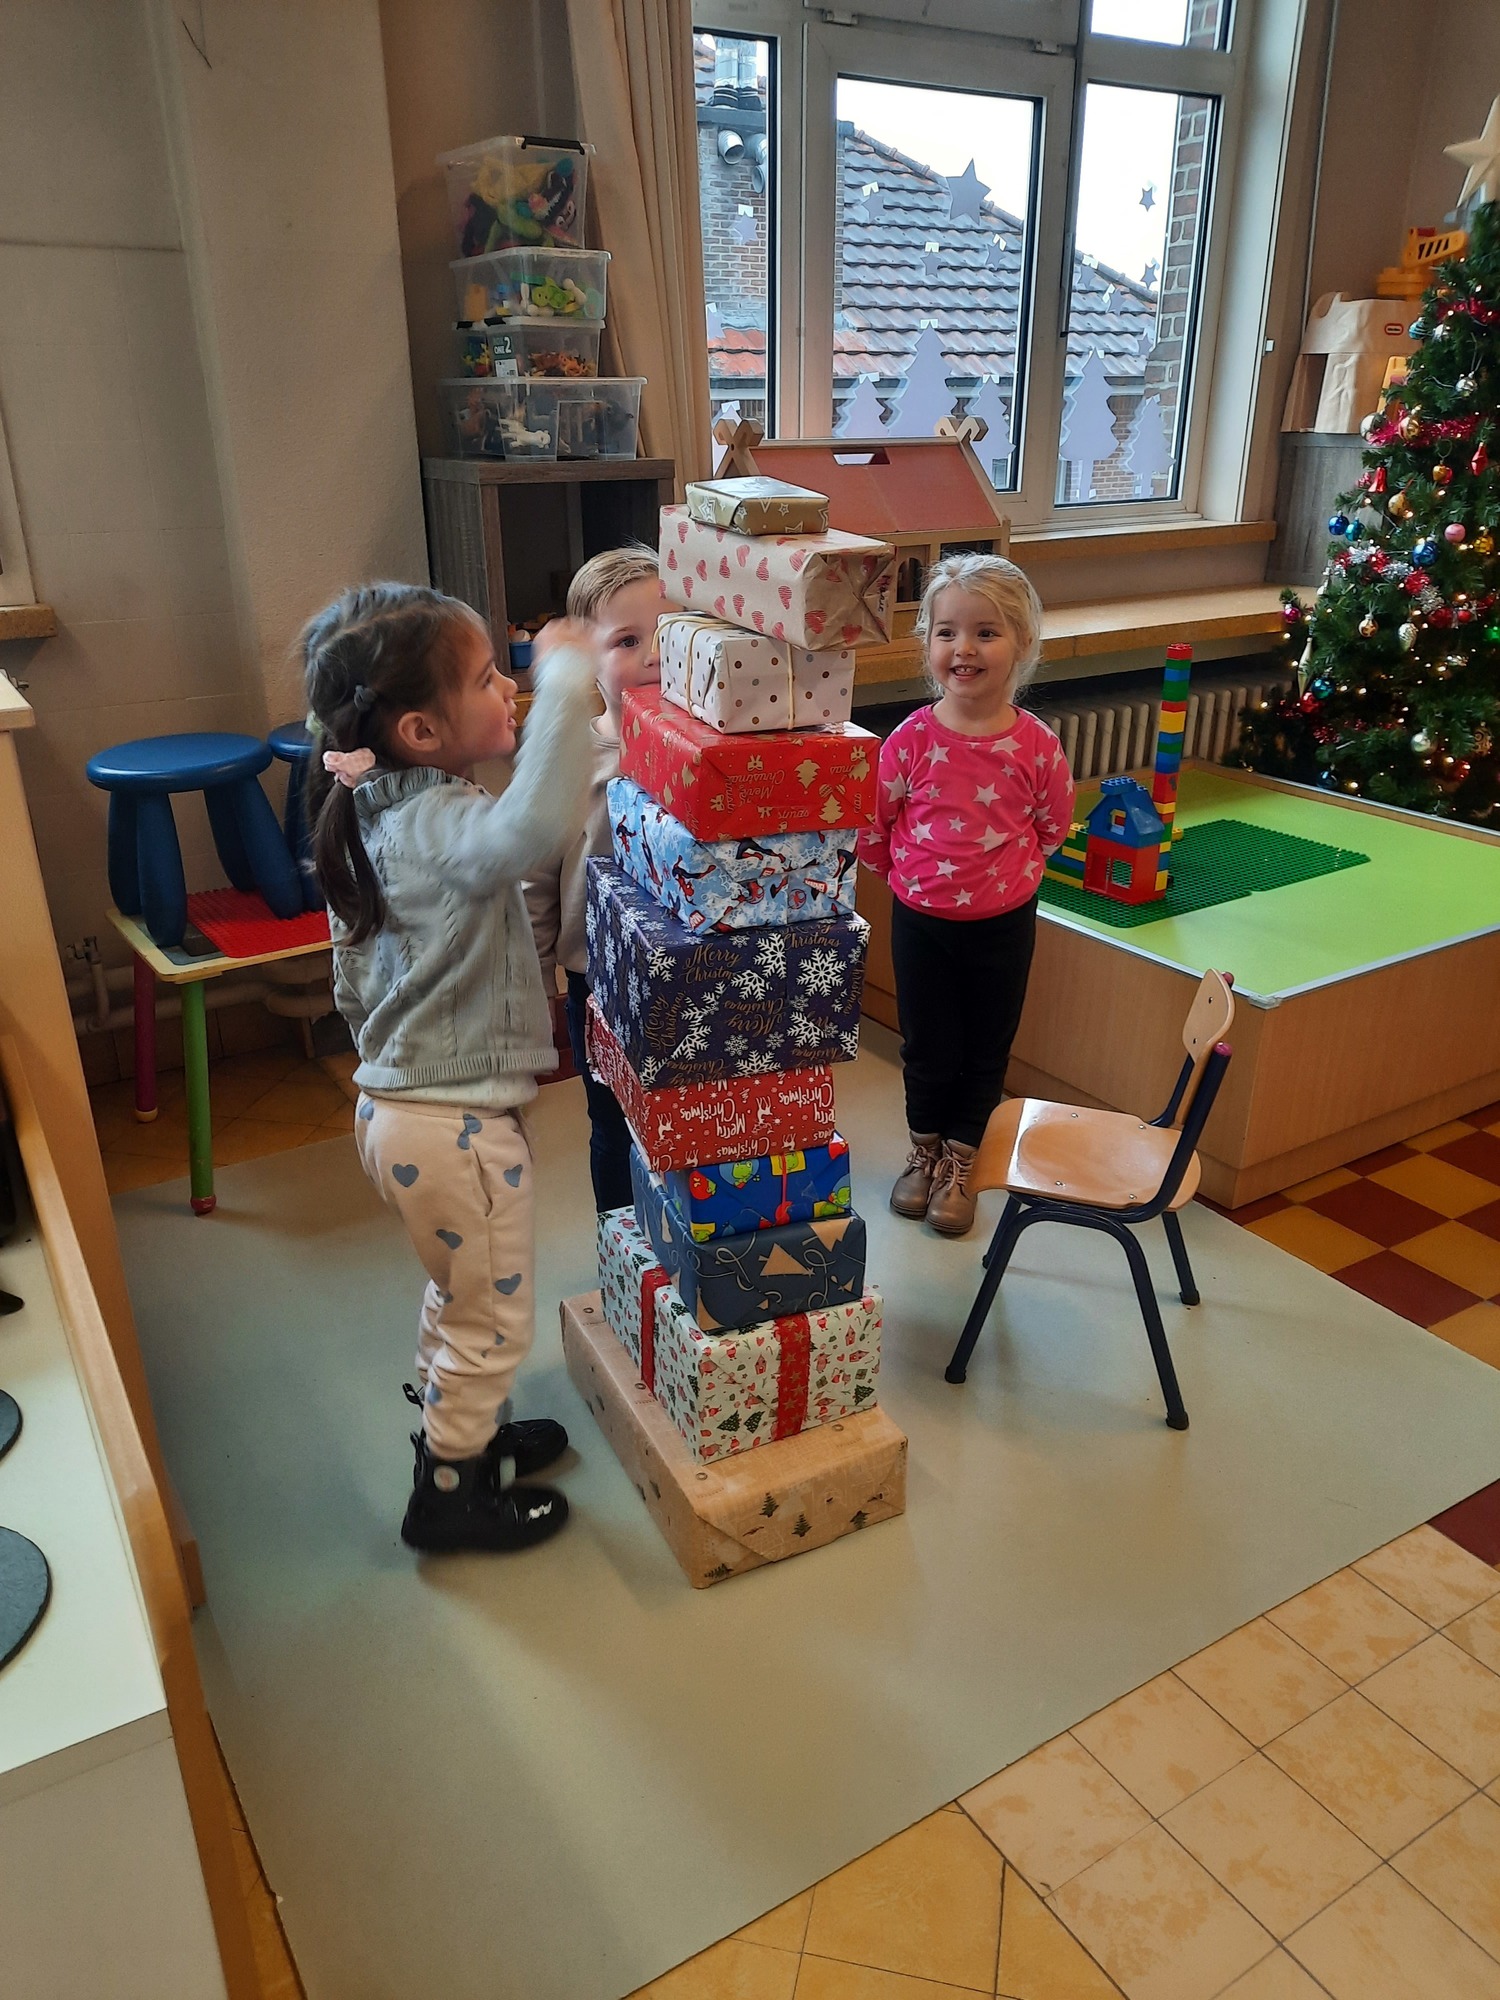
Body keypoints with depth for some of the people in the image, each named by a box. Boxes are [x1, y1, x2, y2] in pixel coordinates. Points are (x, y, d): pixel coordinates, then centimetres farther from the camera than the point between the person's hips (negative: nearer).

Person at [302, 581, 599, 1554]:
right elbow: (536, 826, -51)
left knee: (460, 1294, 28)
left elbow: (356, 980, 13)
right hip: (456, 1124, -9)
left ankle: (457, 1429, 49)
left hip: (395, 1103, 9)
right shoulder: (445, 824, -26)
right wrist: (566, 686, -42)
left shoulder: (372, 817, 3)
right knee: (494, 1318, 12)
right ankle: (449, 1493, 31)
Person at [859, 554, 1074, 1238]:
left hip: (1004, 923, 1)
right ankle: (924, 1150, 38)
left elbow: (1052, 826, 5)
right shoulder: (910, 739, -14)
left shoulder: (1036, 744, -13)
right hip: (920, 920, 0)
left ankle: (958, 1165, 34)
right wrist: (915, 874, 8)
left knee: (986, 1051, 13)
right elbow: (874, 827, -1)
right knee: (928, 1047, 14)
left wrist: (1002, 869, 8)